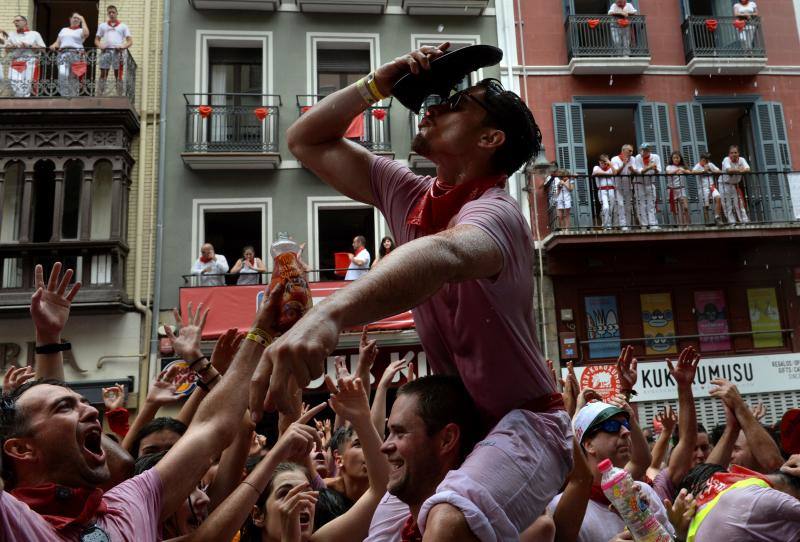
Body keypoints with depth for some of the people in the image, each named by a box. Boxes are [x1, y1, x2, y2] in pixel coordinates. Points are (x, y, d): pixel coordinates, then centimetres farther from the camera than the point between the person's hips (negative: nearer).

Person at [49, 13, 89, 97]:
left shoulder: (81, 30, 15)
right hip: (63, 54, 3)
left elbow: (86, 34, -11)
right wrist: (54, 45, -2)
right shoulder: (64, 30, 25)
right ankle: (65, 97, -13)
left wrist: (82, 20, -2)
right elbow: (57, 42, 21)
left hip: (76, 55, -3)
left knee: (74, 78, -8)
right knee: (63, 78, -12)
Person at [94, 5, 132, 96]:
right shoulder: (102, 25, 19)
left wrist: (123, 46, -13)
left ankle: (121, 97, 0)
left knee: (119, 76, -1)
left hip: (118, 52, -2)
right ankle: (99, 96, -1)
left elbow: (130, 41, 6)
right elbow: (97, 39, 17)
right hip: (106, 51, 2)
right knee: (103, 75, -1)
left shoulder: (123, 26, 13)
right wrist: (99, 45, -5)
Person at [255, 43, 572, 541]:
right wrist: (376, 85, -2)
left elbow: (444, 254, -46)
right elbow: (307, 141, 9)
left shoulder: (494, 211, -21)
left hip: (522, 424, -7)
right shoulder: (408, 194, 1)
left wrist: (329, 314, -61)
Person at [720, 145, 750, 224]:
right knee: (728, 204, -4)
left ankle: (745, 220, 6)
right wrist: (739, 170, -35)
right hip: (725, 184, -3)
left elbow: (748, 169, -23)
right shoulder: (726, 160, -16)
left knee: (739, 203, 3)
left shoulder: (741, 160, -6)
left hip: (735, 184, 4)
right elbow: (729, 170, -36)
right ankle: (732, 221, -1)